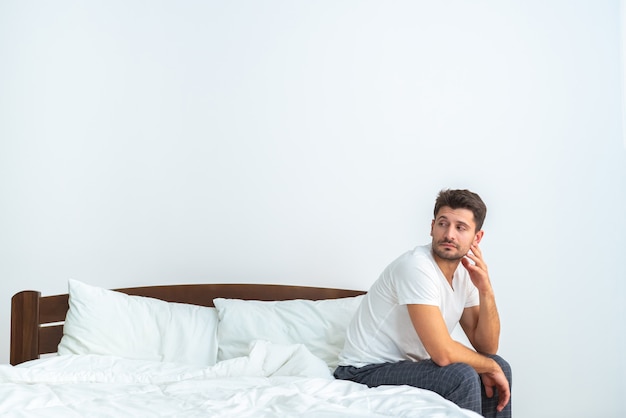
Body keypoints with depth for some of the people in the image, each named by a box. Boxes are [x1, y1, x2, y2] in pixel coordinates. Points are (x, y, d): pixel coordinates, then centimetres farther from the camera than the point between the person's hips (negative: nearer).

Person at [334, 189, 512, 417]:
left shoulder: (465, 273, 3)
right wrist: (489, 367, -11)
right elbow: (443, 353, -29)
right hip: (366, 370, -9)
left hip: (408, 364, 9)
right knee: (463, 377, -28)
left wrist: (485, 289, -11)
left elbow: (486, 347, 2)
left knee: (500, 367, 5)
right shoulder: (416, 266, -24)